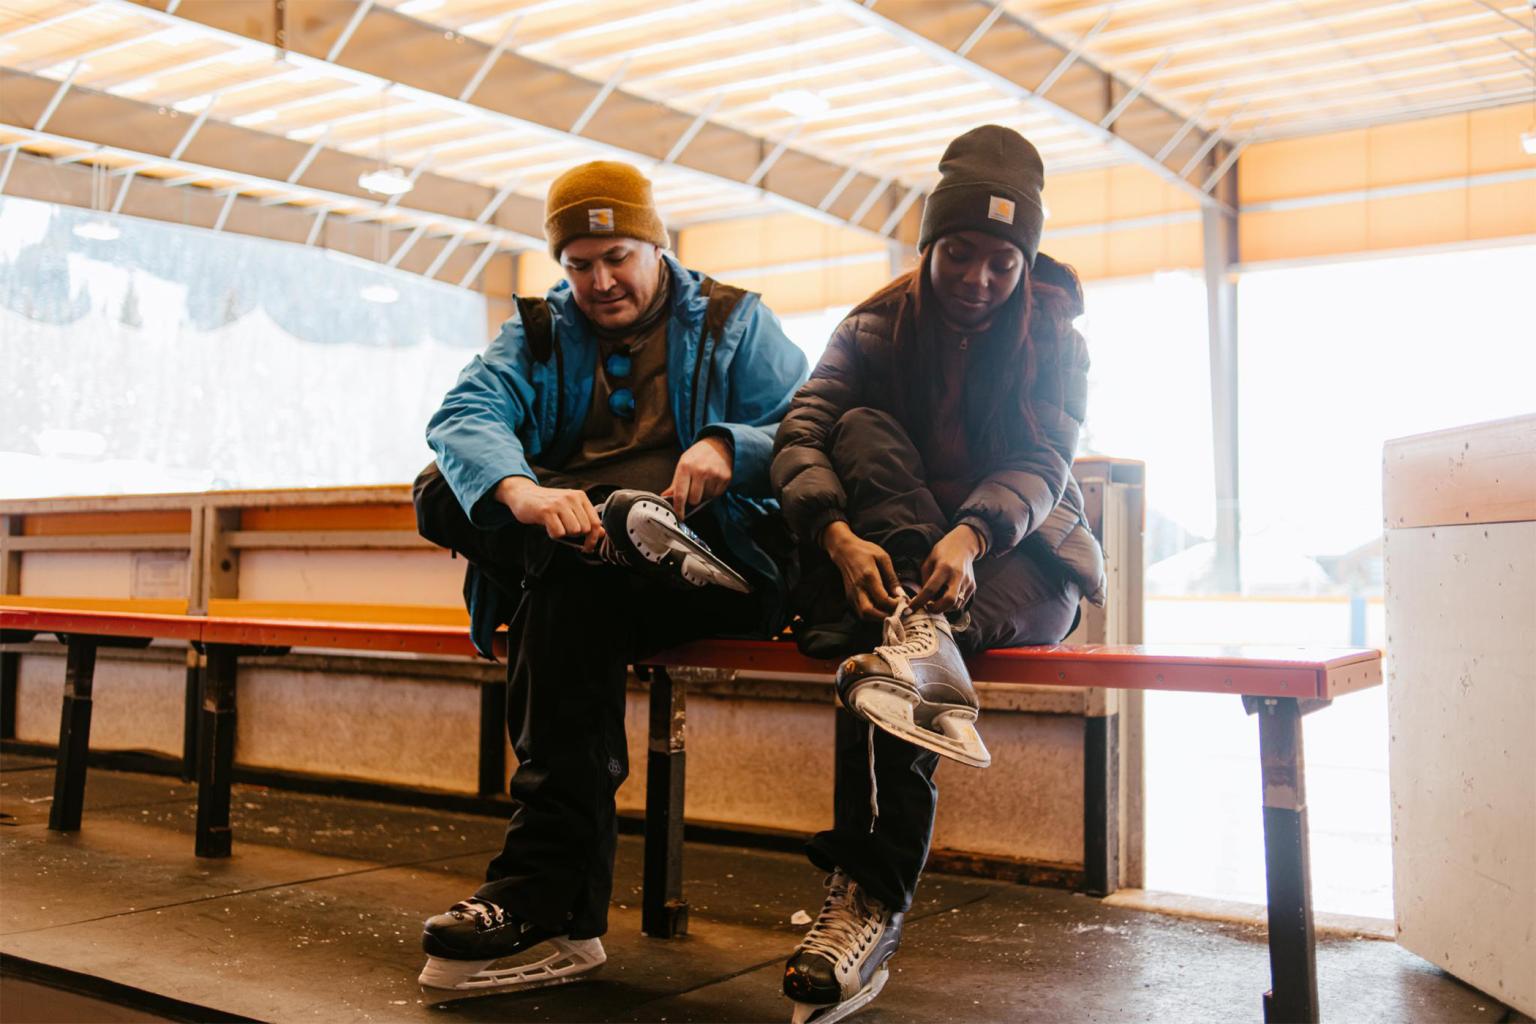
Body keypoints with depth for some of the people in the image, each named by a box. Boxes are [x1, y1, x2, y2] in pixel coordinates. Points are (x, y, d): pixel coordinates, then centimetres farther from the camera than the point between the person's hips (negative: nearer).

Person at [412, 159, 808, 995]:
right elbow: (464, 414, -4)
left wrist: (731, 447, -24)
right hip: (564, 557, 4)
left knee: (574, 575, -35)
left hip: (714, 556, -4)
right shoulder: (539, 334, 18)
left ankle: (545, 891, -32)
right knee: (441, 492, -21)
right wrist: (521, 490, -28)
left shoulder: (734, 323, 13)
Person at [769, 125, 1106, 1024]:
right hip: (885, 561, 2)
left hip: (1017, 557, -2)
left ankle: (868, 902, -38)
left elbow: (1041, 464, -14)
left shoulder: (1054, 339, 2)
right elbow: (800, 437, -13)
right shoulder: (874, 329, 3)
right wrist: (840, 537, -36)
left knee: (882, 662, -34)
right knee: (864, 430, -25)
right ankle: (919, 629, -44)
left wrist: (971, 536, -37)